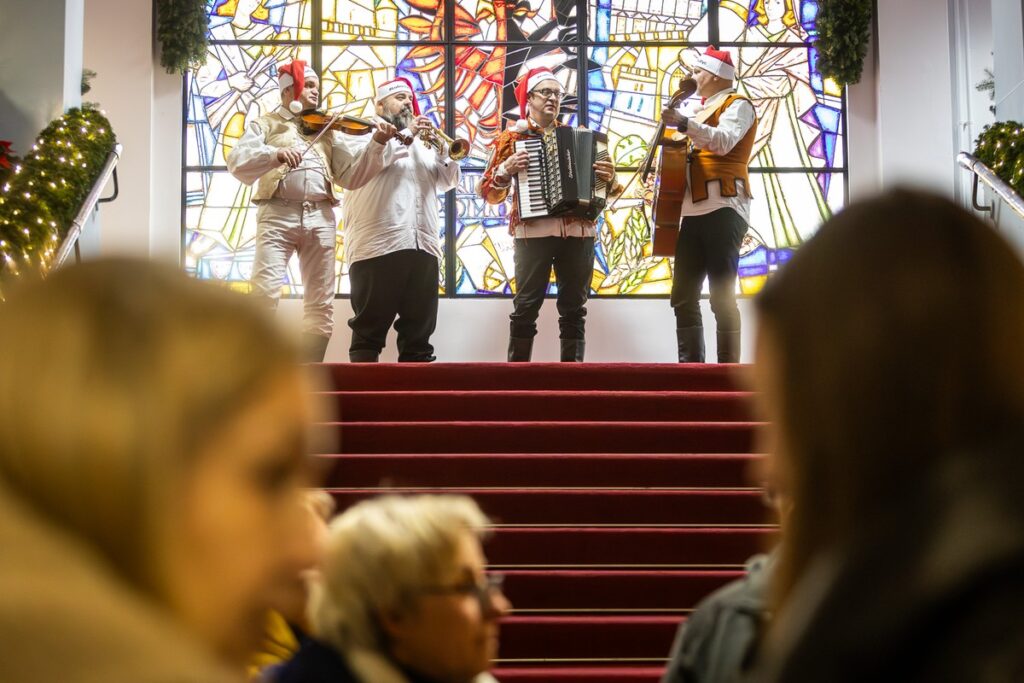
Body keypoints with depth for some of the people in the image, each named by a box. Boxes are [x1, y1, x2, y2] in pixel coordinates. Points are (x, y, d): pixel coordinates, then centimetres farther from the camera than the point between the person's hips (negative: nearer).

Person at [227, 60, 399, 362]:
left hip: (320, 217, 4)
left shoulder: (328, 130, 21)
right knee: (265, 292, -17)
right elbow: (237, 161, -5)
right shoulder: (265, 125, 13)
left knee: (321, 303, 2)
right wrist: (275, 154, -24)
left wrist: (376, 145, -4)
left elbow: (352, 174, 13)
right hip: (278, 214, -4)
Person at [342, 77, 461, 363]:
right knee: (370, 329, -4)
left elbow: (448, 181, 18)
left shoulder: (422, 141, 24)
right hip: (379, 244, -6)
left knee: (419, 329, 5)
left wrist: (439, 152, 0)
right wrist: (406, 135, -9)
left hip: (423, 245, 6)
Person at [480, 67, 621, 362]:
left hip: (578, 231, 4)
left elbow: (602, 189, 19)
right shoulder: (511, 137, 7)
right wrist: (506, 171, -14)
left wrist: (608, 177, -3)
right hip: (533, 231, -3)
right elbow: (489, 192, 5)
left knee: (574, 308, 4)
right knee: (526, 307, -7)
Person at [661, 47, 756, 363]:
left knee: (721, 296, -11)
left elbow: (723, 141, -20)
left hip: (723, 210, -9)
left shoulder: (736, 104, 0)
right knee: (684, 297, 5)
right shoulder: (704, 111, 27)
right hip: (693, 212, 9)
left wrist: (684, 124, -33)